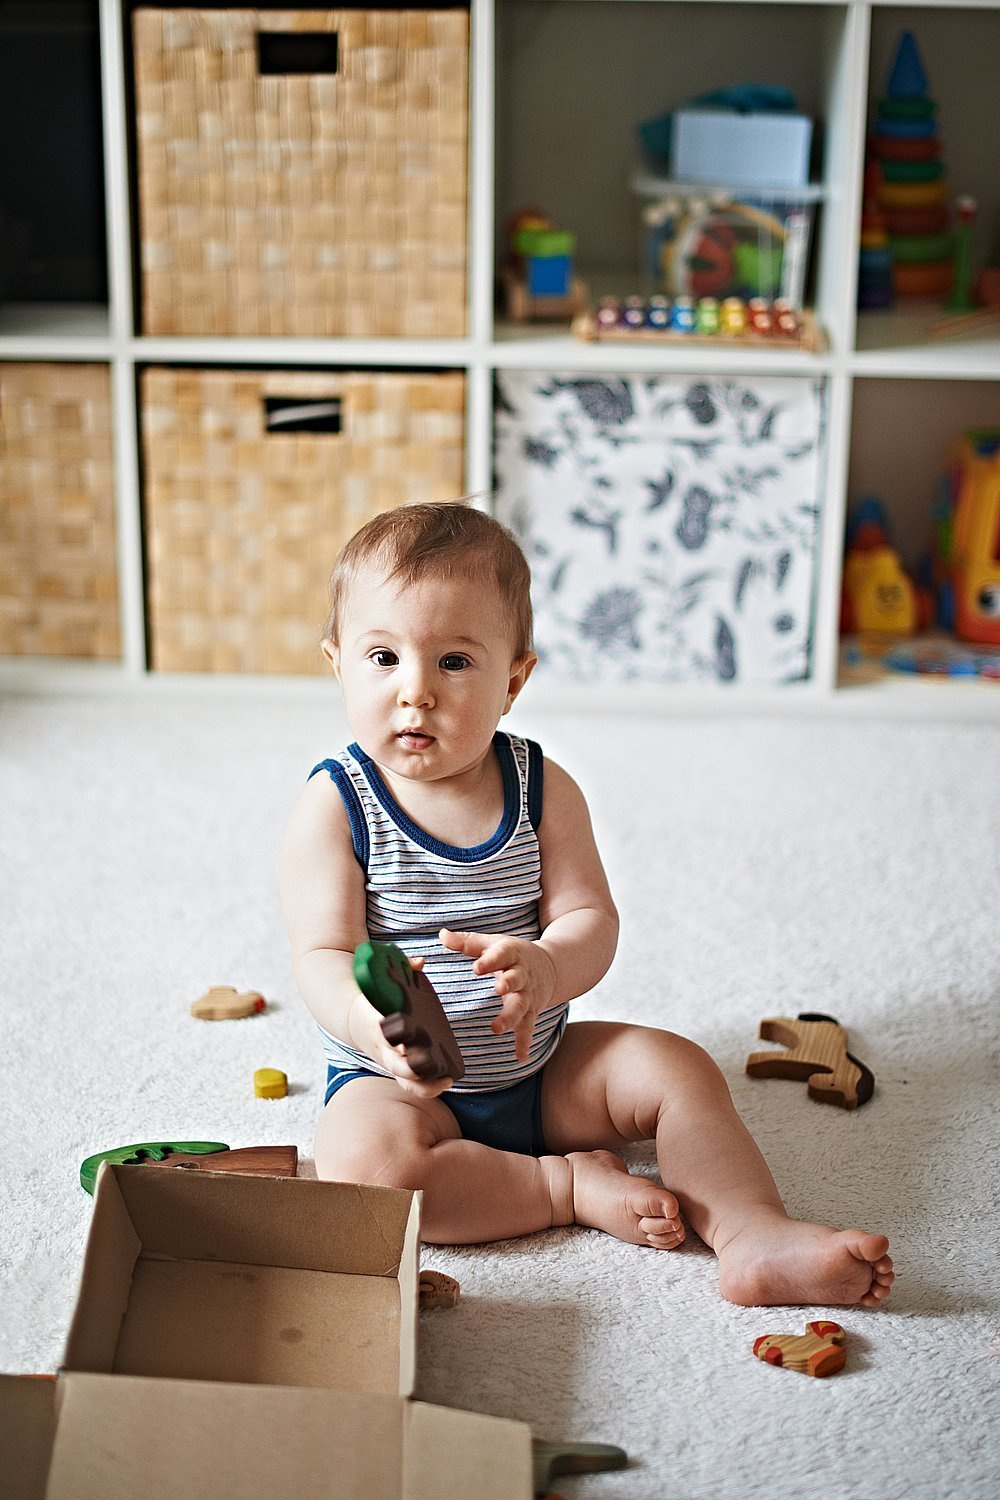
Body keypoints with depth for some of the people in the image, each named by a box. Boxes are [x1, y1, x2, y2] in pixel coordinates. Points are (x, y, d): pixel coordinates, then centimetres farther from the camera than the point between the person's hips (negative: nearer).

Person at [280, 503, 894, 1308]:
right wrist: (372, 1022, -43)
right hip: (400, 1083, -3)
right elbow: (323, 956, -19)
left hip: (541, 1070, 3)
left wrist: (544, 967, -35)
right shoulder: (334, 808, -13)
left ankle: (758, 1238, -15)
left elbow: (592, 920, -9)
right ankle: (570, 1185, -19)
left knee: (675, 1066, -14)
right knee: (360, 1157, -32)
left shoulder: (543, 789, -4)